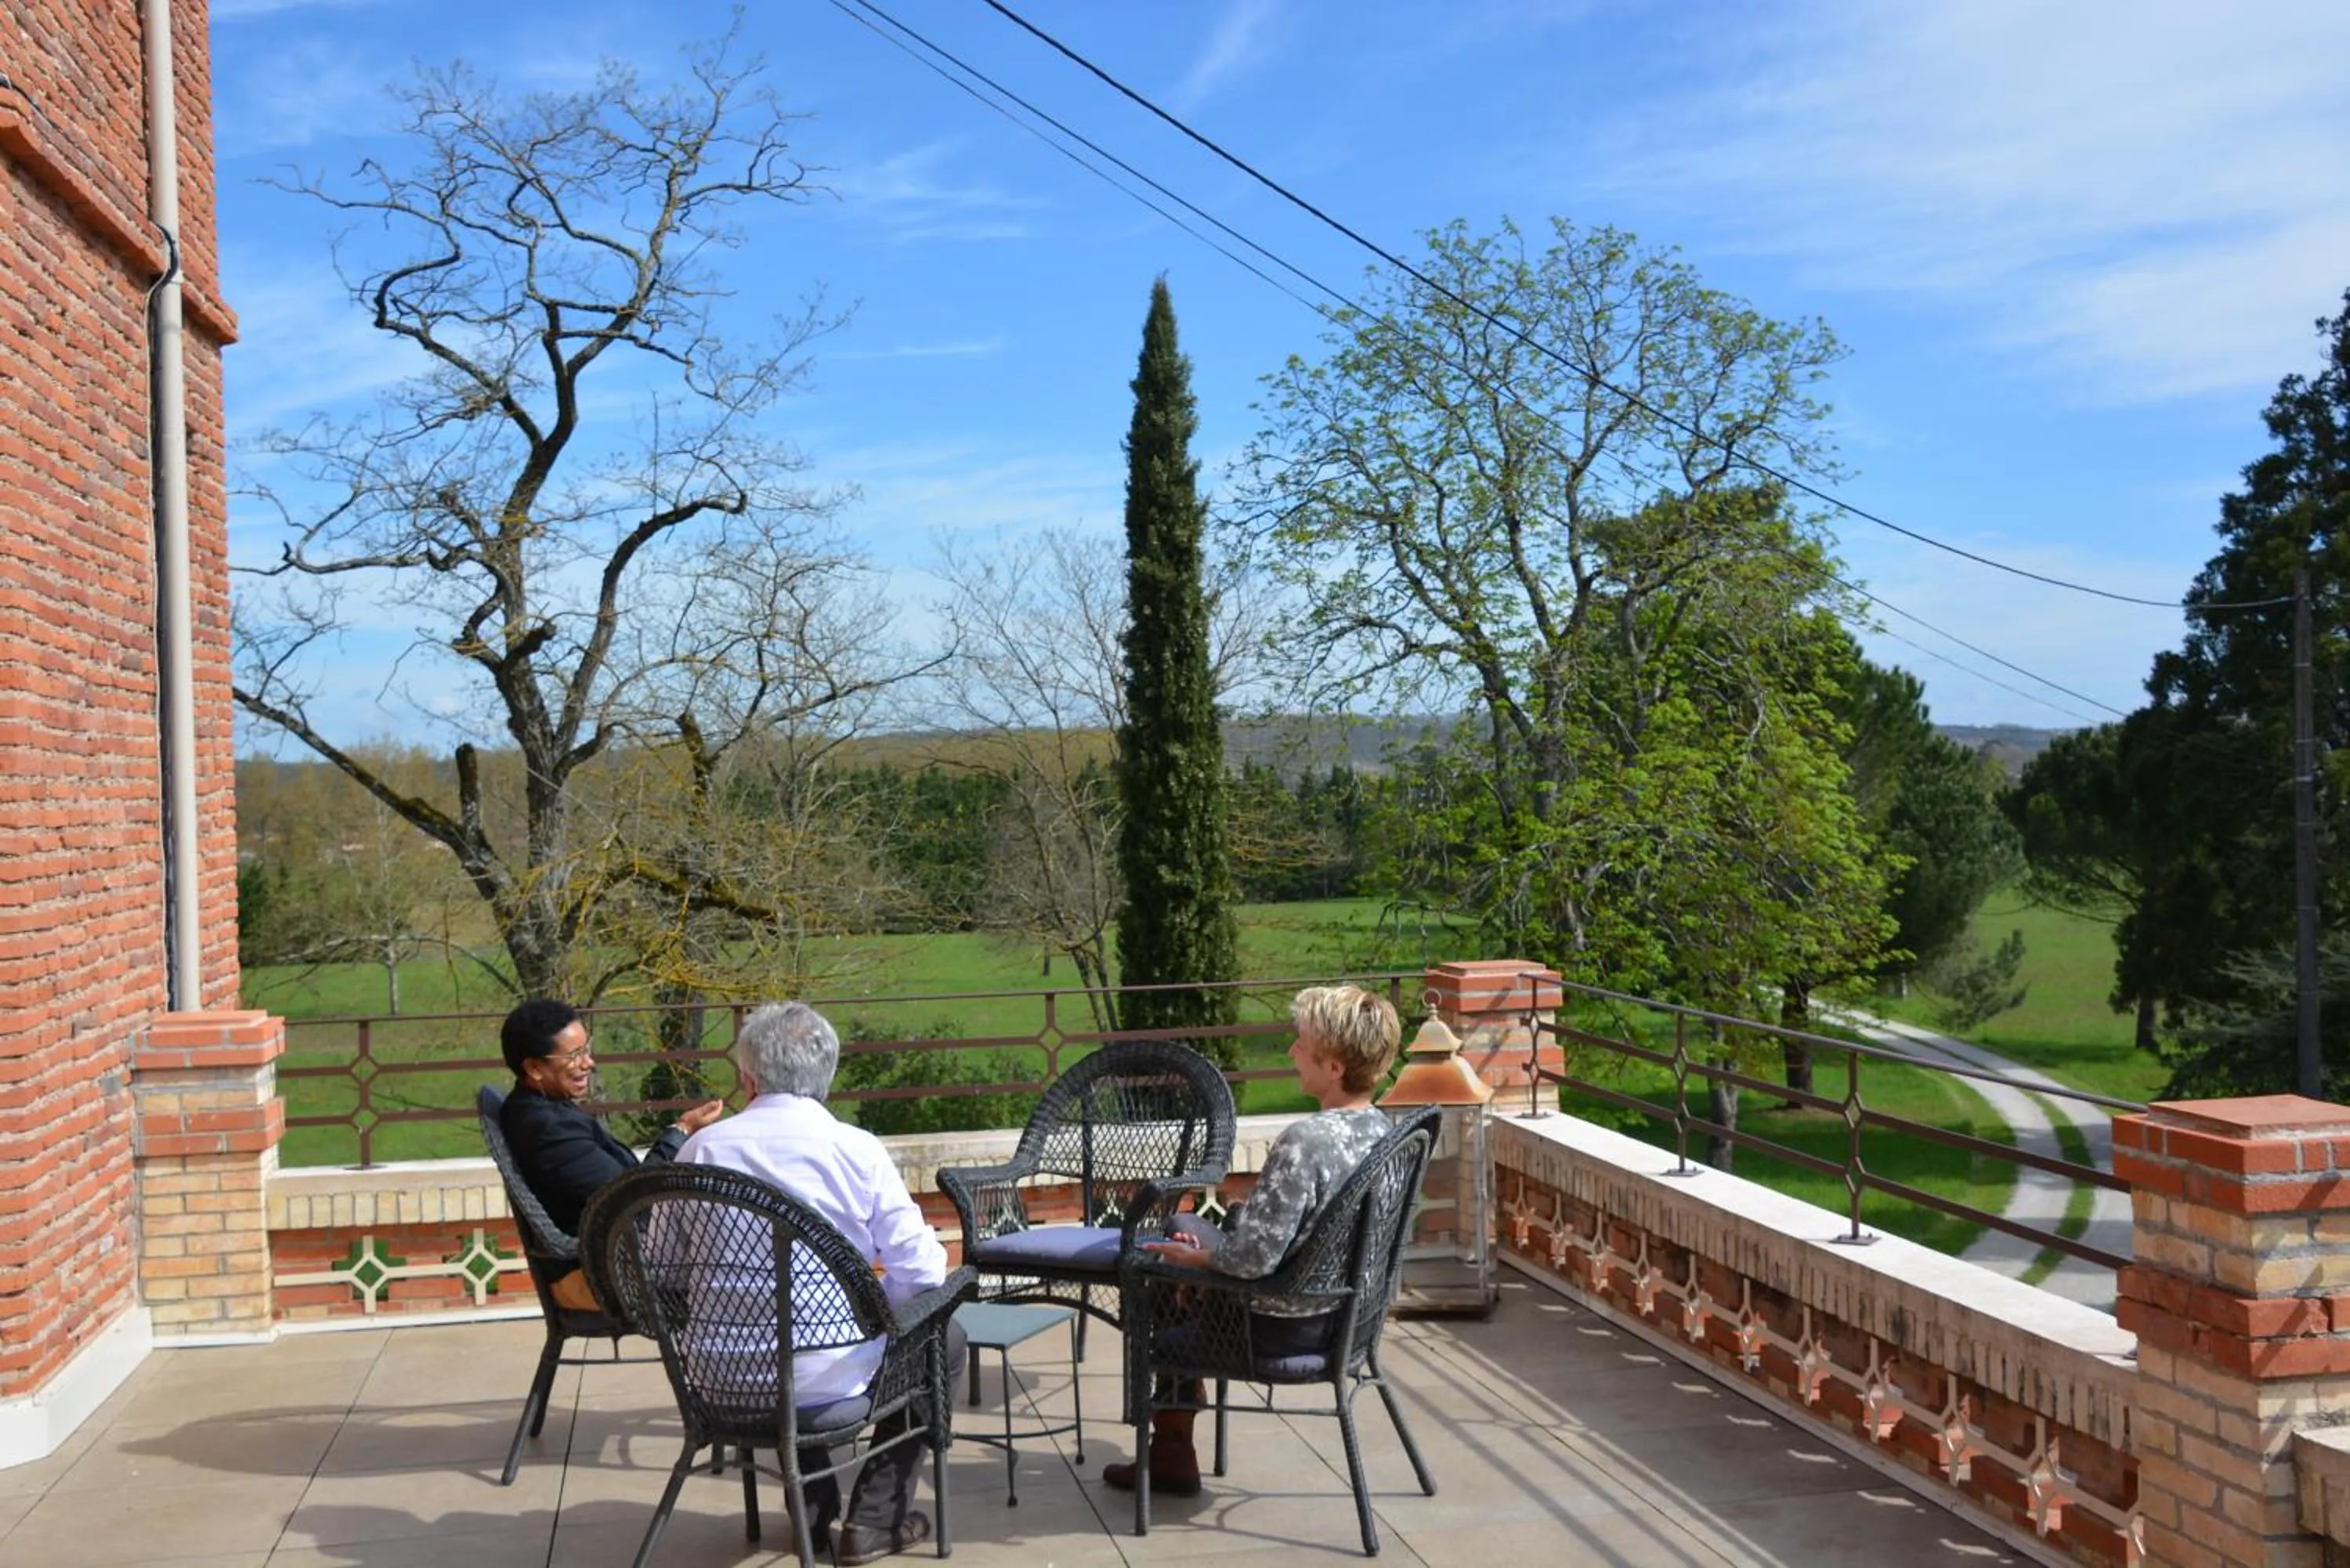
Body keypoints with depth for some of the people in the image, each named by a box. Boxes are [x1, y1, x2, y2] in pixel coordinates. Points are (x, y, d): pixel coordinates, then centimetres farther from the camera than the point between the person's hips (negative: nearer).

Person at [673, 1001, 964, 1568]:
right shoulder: (857, 1149, -12)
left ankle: (813, 1507, 39)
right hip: (831, 1374, -4)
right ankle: (875, 1518, 21)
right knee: (945, 1339, 24)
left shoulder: (699, 1150, -5)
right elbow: (921, 1274, -11)